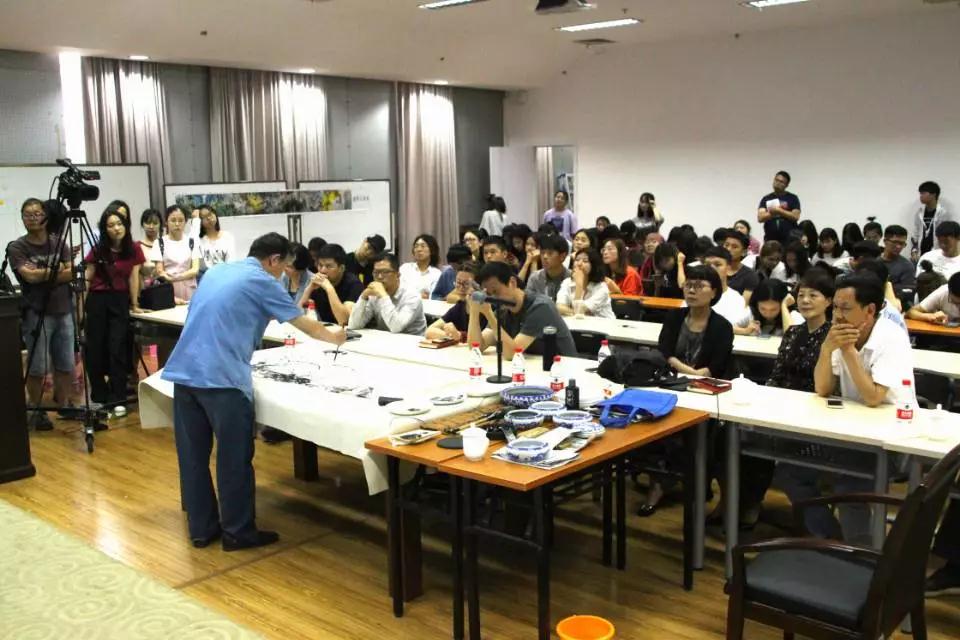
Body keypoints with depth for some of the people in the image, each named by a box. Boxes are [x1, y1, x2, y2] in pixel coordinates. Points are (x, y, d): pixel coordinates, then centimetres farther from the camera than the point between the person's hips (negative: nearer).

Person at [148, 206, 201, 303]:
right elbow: (160, 273, -3)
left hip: (189, 291, 2)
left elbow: (195, 270, 2)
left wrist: (176, 277, -16)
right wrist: (172, 298, -15)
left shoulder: (192, 242, 10)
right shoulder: (160, 243, 4)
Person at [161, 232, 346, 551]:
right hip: (221, 378, -7)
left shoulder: (217, 271, 20)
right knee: (234, 459, 4)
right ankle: (238, 532, 12)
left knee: (193, 456, 13)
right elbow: (304, 324, 9)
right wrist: (333, 337, 28)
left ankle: (201, 528, 23)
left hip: (184, 371, 8)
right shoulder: (263, 282, 0)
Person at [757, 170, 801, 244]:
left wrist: (779, 210, -12)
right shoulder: (766, 199, 10)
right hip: (770, 239, 2)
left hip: (789, 239, -2)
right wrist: (773, 212, -13)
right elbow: (760, 218, -1)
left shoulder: (792, 198, 6)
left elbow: (795, 216, -6)